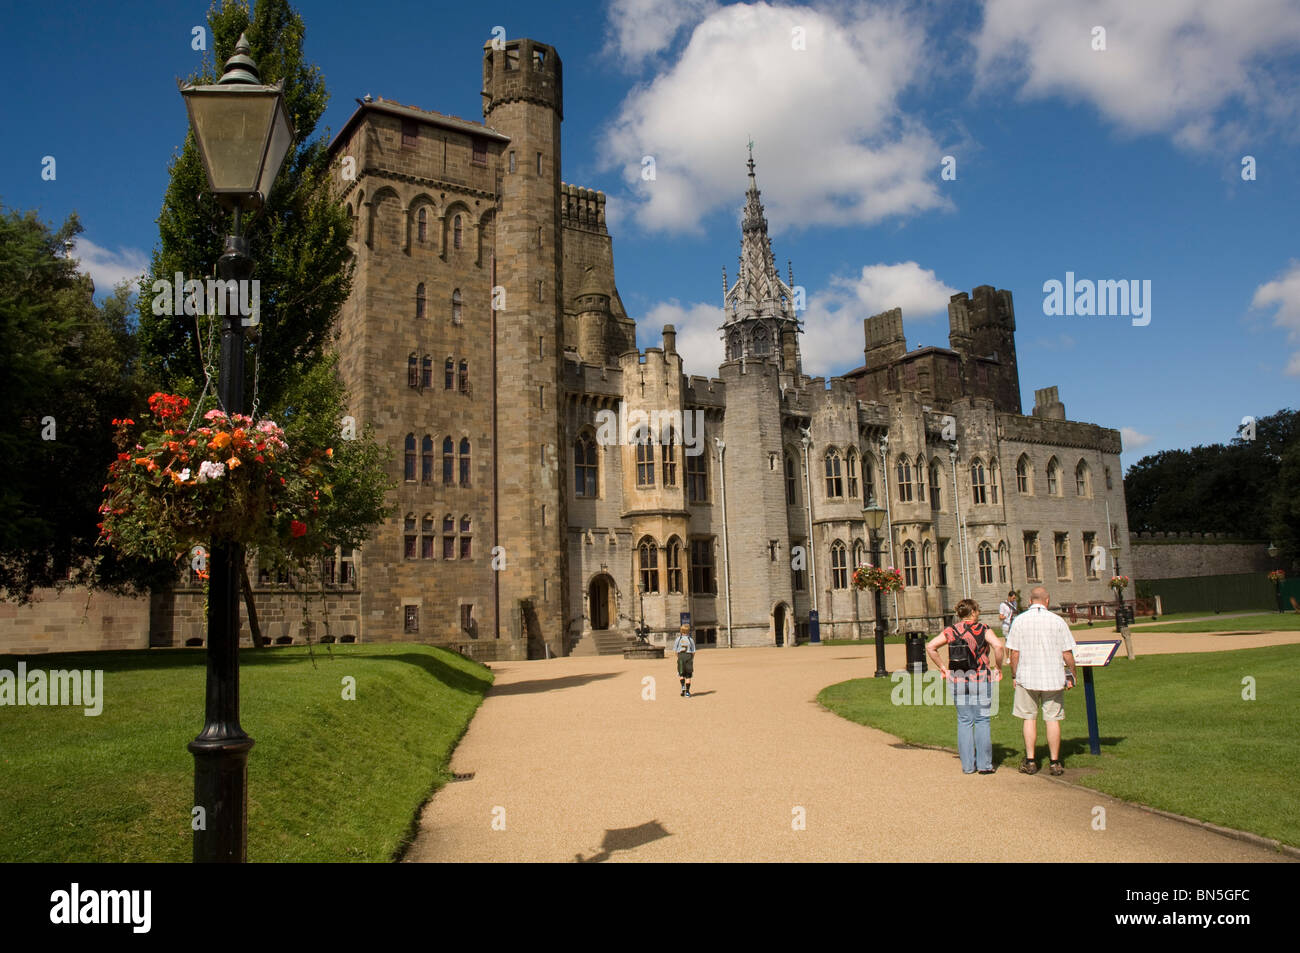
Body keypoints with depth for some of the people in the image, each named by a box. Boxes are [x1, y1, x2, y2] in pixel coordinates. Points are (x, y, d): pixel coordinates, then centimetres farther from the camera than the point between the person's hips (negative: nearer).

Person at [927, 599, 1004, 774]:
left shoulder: (951, 631, 3)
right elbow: (998, 645, -19)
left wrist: (942, 667, 6)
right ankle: (984, 764, 7)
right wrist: (998, 667, -6)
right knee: (982, 721, 6)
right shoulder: (982, 629, -4)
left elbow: (930, 646, -1)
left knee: (964, 722, 9)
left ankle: (967, 765, 10)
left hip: (958, 681, 2)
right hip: (981, 680, -2)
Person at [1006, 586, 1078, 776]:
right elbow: (1067, 654, -3)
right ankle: (1055, 762, 12)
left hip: (1027, 677, 0)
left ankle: (1030, 761, 10)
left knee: (1030, 718, 9)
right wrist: (1071, 675, 10)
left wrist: (1014, 675, 8)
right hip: (1053, 678, 0)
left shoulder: (1019, 620, -3)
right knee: (1053, 719, 7)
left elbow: (1014, 653, -3)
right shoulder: (1057, 620, -4)